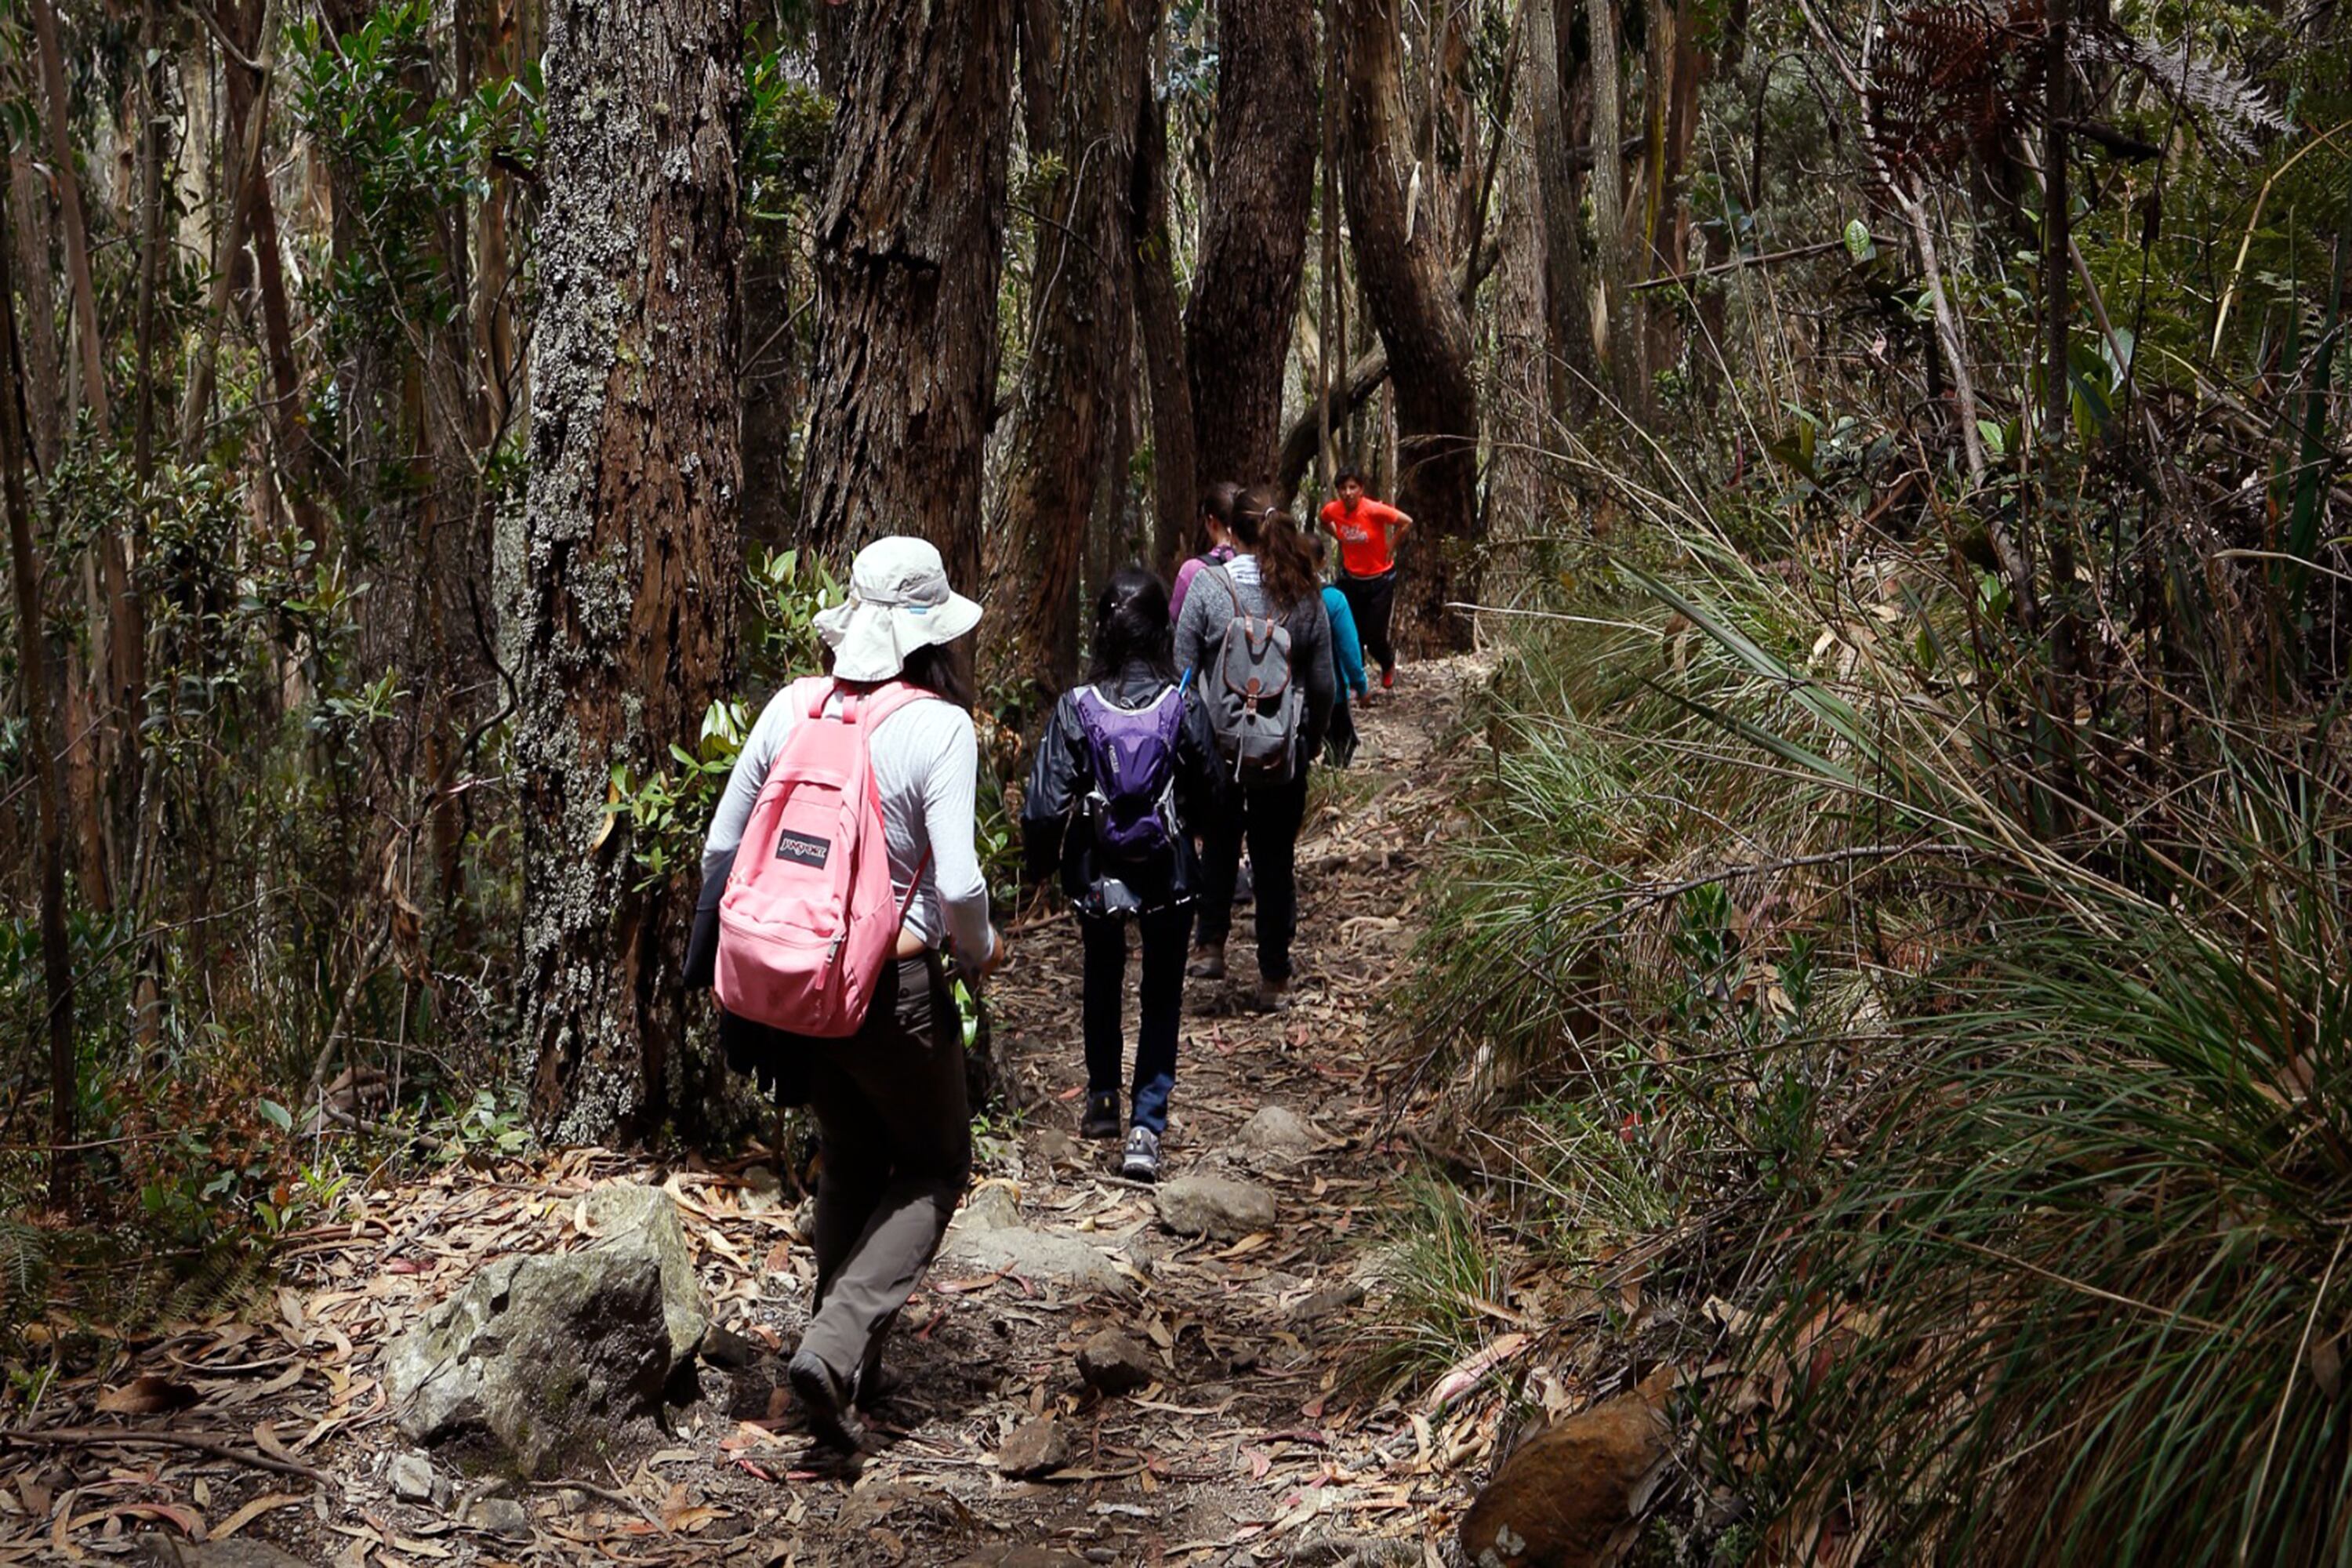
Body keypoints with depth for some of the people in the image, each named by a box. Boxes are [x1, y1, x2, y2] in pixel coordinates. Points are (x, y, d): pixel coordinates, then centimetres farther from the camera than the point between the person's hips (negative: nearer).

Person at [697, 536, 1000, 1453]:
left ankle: (848, 1367, 32)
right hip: (896, 987, -5)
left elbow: (721, 849, 5)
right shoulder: (938, 726, -14)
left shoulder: (792, 709, 0)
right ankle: (836, 1347, -3)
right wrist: (980, 951, 0)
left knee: (848, 1165, 24)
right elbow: (959, 885, -21)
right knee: (934, 1167, 15)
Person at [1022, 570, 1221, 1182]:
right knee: (1161, 998, 13)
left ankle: (1103, 1101, 39)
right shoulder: (1183, 706, -15)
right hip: (1169, 876, -1)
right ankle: (1146, 1128, 5)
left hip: (1096, 874, 1)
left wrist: (1039, 863, 4)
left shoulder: (1077, 708, -16)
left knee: (1103, 981, 26)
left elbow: (1044, 806, -15)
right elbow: (1206, 795, -3)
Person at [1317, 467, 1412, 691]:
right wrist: (1341, 539, 2)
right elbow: (1325, 522, 15)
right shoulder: (1332, 510, -10)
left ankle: (1389, 665, 34)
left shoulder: (1374, 510, -25)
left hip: (1380, 580, -4)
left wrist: (1390, 549, -13)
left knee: (1375, 637, 1)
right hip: (1351, 579, 4)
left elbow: (1406, 522, -18)